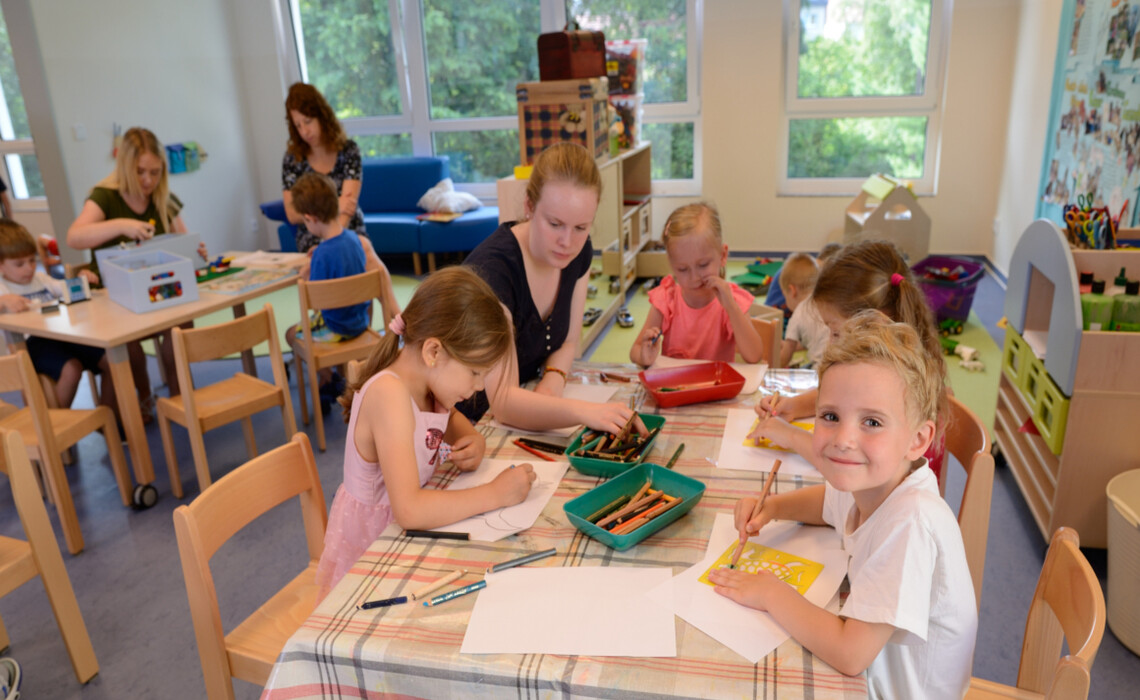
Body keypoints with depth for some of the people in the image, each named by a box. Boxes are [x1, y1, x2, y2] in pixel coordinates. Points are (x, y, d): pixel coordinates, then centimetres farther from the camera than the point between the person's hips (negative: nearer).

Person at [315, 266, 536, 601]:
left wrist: (474, 441, -2)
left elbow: (450, 418, 20)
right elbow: (409, 510, -36)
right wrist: (495, 494, -28)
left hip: (402, 534, 8)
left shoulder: (425, 374, -5)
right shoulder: (389, 393, -28)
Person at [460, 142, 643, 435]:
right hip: (471, 419, -6)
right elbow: (503, 401, -34)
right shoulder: (491, 269, -28)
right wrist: (585, 411, -50)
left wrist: (553, 381, -18)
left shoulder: (579, 253, -6)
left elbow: (567, 342, 5)